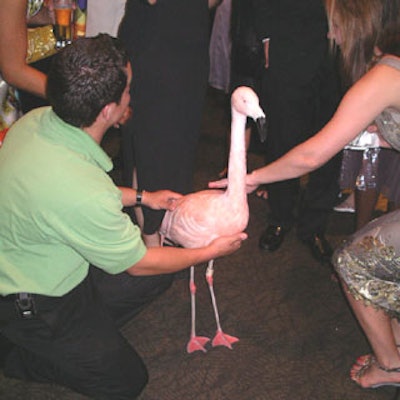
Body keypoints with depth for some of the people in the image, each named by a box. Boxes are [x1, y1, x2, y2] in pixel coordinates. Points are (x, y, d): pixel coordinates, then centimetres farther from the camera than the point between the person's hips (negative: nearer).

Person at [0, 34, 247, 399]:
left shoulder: (36, 121, -14)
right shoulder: (85, 194, -39)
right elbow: (139, 263, -19)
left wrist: (141, 197, 13)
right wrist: (211, 251, -4)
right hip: (32, 307, -8)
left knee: (159, 278, 12)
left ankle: (82, 334, 14)